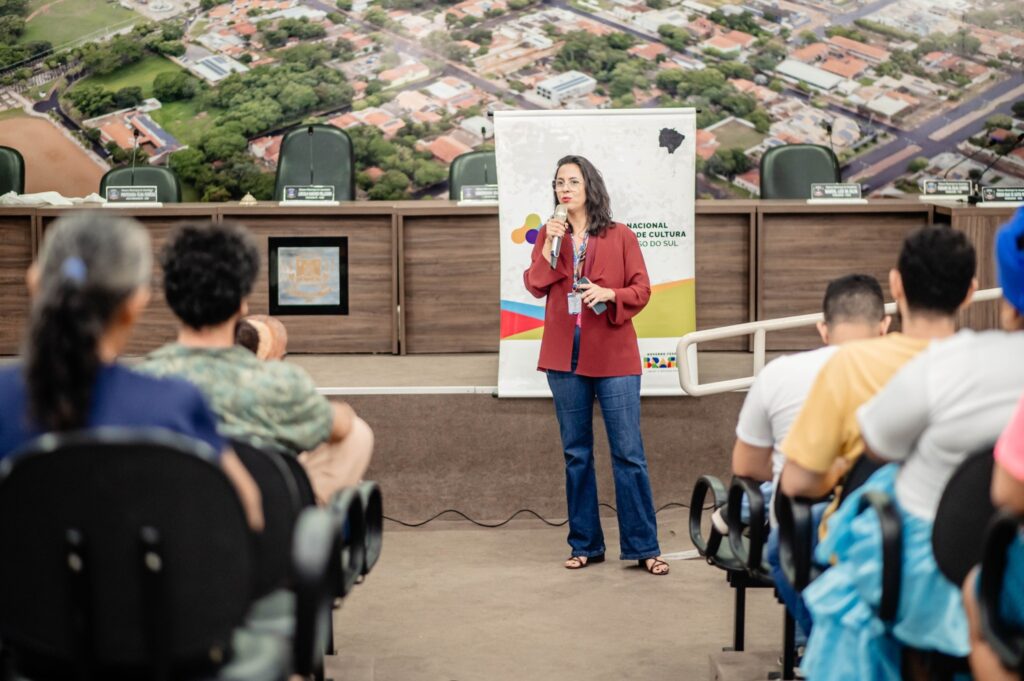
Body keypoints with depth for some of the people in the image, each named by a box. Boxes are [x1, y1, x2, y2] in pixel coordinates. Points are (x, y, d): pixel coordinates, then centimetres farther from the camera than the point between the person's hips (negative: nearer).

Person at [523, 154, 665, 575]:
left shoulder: (620, 236, 1)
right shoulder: (549, 235, 10)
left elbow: (642, 290, 0)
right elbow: (535, 287, 1)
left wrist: (610, 294, -17)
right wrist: (548, 249, -12)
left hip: (613, 356, -3)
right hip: (565, 357, 3)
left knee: (629, 454, -3)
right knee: (576, 454, 9)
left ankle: (643, 548, 3)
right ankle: (585, 545, 17)